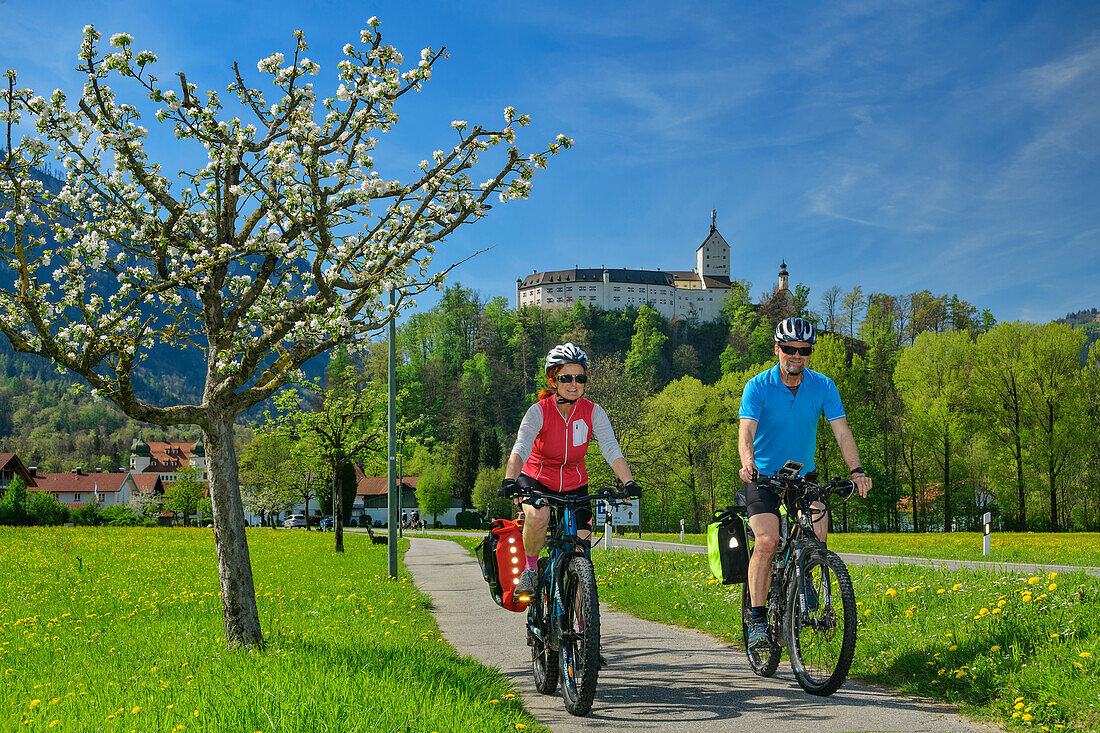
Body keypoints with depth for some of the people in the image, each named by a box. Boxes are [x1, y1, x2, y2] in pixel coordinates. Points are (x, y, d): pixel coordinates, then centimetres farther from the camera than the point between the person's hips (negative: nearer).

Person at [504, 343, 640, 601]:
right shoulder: (539, 411, -20)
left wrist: (629, 482, -39)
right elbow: (521, 448, -32)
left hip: (574, 485, 2)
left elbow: (611, 449, -22)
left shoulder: (593, 412, -13)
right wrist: (510, 481, -51)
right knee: (538, 516, -35)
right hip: (537, 478, -2)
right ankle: (530, 568, -7)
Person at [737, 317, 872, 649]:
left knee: (818, 521, -25)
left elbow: (841, 431, -11)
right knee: (766, 541, -21)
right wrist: (747, 462, -46)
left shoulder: (823, 386, -5)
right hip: (764, 476, -2)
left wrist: (856, 470, -27)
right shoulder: (757, 387, -13)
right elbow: (747, 430, -25)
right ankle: (757, 619, -11)